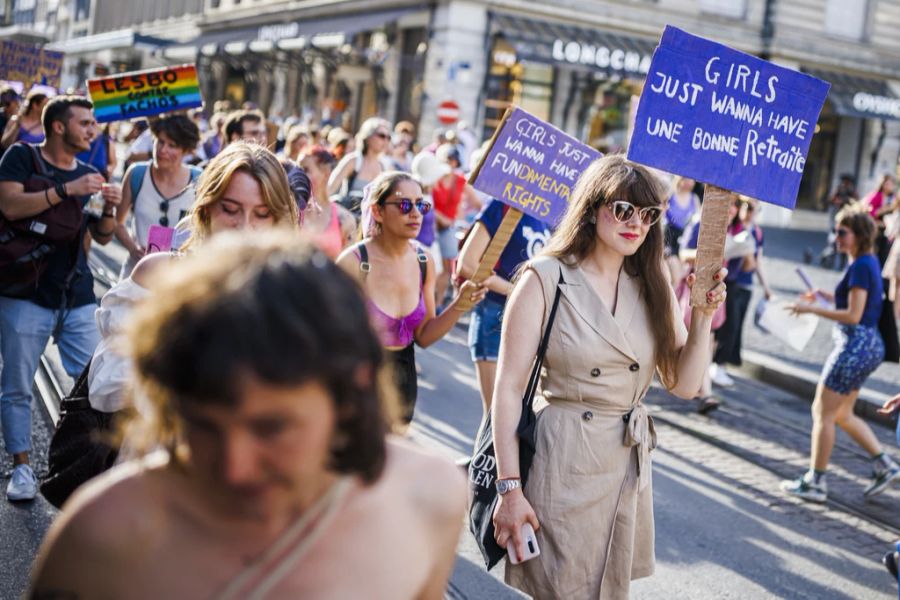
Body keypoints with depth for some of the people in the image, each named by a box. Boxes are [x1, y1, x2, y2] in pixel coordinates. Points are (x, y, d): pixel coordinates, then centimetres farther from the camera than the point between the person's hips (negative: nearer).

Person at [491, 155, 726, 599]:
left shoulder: (652, 286, 5)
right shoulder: (547, 279, -11)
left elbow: (684, 384, 4)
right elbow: (508, 390, -13)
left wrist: (703, 316, -10)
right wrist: (510, 488, -16)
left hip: (630, 462, 6)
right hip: (562, 462, -5)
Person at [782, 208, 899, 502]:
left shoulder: (861, 266, -17)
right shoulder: (869, 262, 12)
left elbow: (853, 316, -21)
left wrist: (812, 309, -18)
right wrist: (826, 296, 15)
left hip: (855, 346, -10)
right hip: (867, 345, 10)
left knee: (823, 413, -2)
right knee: (841, 415, 18)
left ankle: (815, 483, 5)